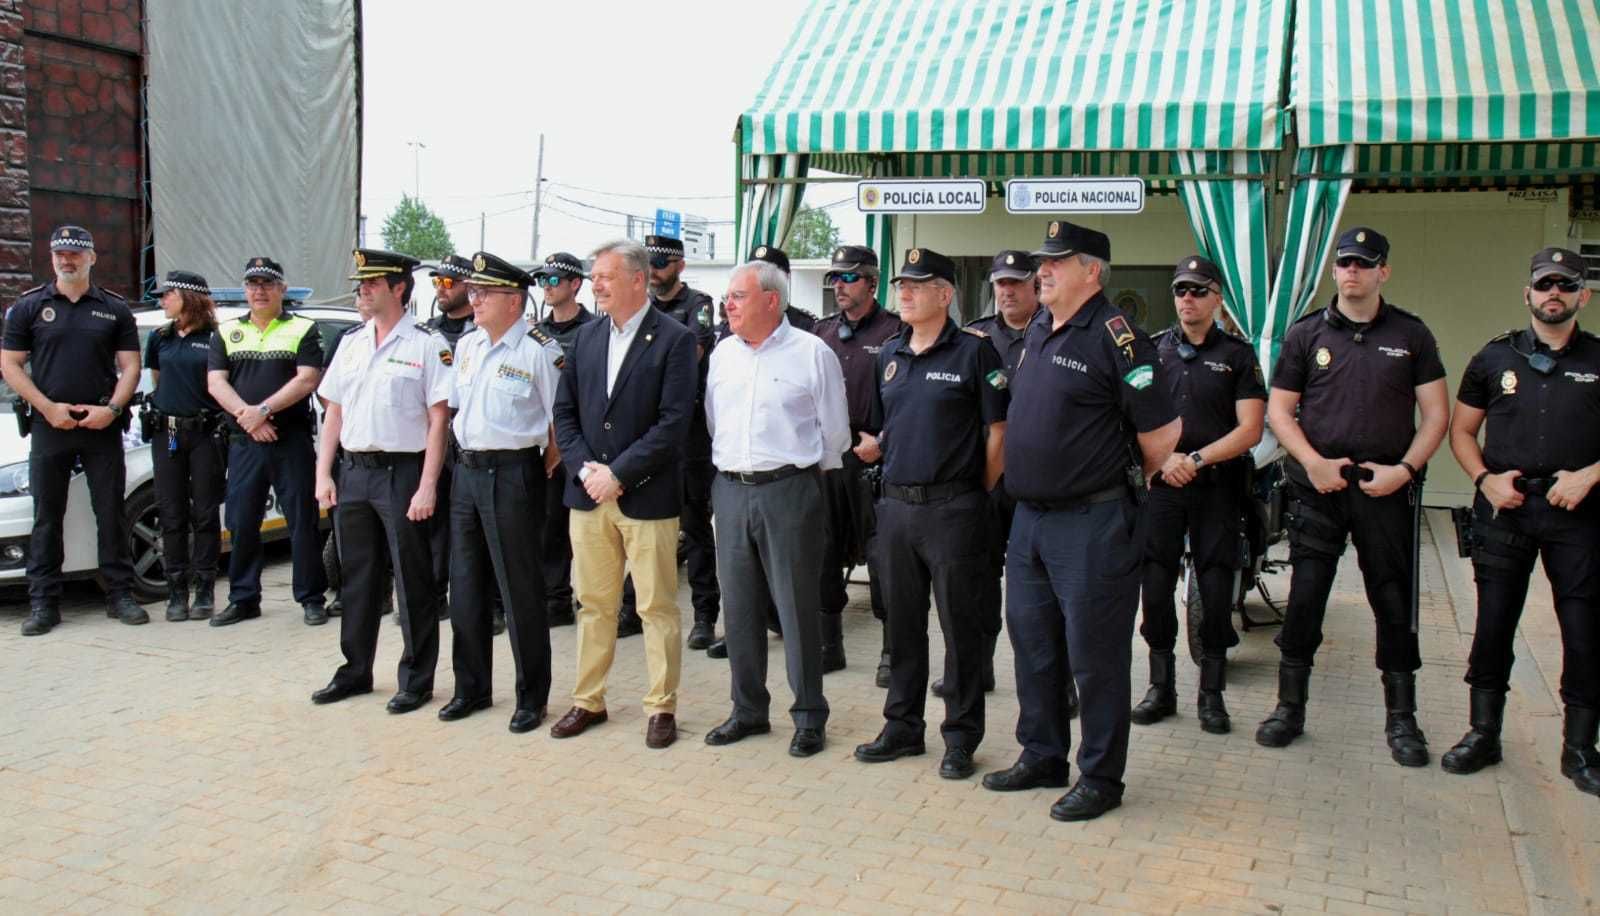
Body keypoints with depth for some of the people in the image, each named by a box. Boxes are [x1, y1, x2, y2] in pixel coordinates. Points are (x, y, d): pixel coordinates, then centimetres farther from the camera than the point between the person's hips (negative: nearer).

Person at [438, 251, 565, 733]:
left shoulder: (539, 350, -12)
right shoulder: (466, 346, 11)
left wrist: (546, 468, -7)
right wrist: (466, 459, 14)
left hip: (513, 474, -7)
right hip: (467, 471, 7)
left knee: (520, 589, 0)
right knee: (465, 586, 13)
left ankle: (531, 697, 13)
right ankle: (472, 688, 28)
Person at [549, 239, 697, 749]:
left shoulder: (674, 340, -7)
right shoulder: (587, 336, 11)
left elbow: (673, 423, -14)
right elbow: (564, 410, 10)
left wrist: (618, 474, -15)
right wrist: (584, 468, -5)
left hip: (647, 495, -5)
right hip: (588, 495, 5)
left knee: (657, 607, 4)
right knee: (593, 603, 13)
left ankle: (662, 707, 15)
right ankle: (588, 701, 25)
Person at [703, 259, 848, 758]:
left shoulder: (812, 353, -5)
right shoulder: (722, 354, 10)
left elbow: (834, 431, 1)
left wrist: (804, 474, 7)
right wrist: (729, 465, 14)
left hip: (788, 490, -5)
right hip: (730, 490, 5)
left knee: (797, 606, 1)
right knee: (739, 607, 11)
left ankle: (809, 717, 13)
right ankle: (748, 710, 24)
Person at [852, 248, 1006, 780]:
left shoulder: (974, 351, -6)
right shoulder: (890, 355, 13)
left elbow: (997, 431, -5)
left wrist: (980, 495, -3)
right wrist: (896, 480, 14)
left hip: (953, 508, -6)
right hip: (896, 505, 6)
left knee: (961, 626, 2)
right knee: (902, 623, 13)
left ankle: (961, 737, 14)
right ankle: (903, 727, 26)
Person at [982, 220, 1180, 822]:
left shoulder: (1116, 337, -14)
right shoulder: (1036, 333, 11)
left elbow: (1160, 435, -13)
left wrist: (1122, 483, 1)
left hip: (1093, 522, -8)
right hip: (1029, 517, 8)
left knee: (1094, 653, 2)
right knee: (1032, 642, 16)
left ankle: (1100, 779, 16)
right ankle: (1042, 757, 32)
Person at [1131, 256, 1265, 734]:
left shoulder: (1238, 354, 4)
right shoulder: (1153, 349, 10)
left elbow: (1249, 430, -4)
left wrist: (1197, 459, -15)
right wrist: (1165, 457, -11)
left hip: (1218, 485, -1)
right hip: (1161, 482, 2)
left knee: (1217, 591, 1)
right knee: (1155, 586, 1)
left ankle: (1212, 694, 13)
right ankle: (1161, 688, 14)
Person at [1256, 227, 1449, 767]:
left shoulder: (1411, 335, 6)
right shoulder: (1306, 334, 6)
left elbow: (1436, 412, 5)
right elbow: (1278, 409, 5)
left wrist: (1404, 468, -9)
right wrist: (1314, 462, -9)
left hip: (1387, 486, 0)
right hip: (1318, 485, 0)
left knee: (1395, 601, 5)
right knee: (1304, 596, 1)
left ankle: (1401, 718, 17)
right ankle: (1290, 707, 13)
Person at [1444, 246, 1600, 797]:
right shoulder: (1494, 358, 8)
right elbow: (1461, 431, 11)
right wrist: (1485, 479, -5)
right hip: (1505, 507, 1)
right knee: (1493, 623, 5)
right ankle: (1483, 734, 17)